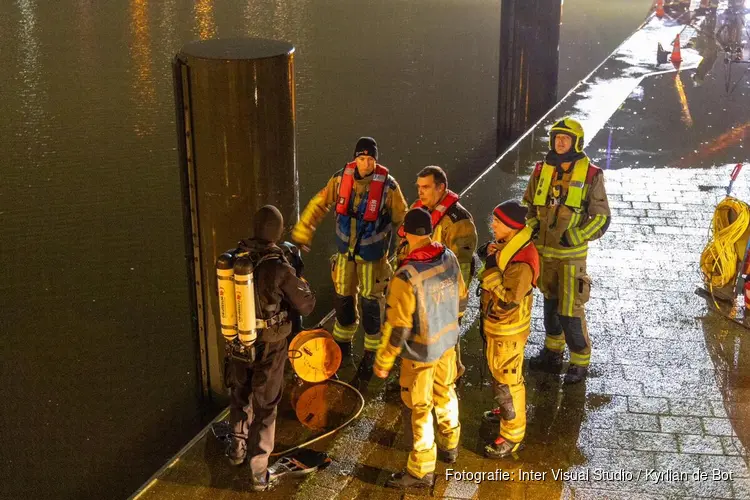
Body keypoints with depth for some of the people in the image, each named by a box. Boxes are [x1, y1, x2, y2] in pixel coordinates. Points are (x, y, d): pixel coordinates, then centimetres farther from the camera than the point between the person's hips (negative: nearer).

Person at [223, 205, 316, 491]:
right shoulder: (279, 268, -24)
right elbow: (306, 305, -13)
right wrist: (299, 280, 4)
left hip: (237, 342, 4)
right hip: (268, 348, -4)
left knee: (239, 397, 26)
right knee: (264, 409, 10)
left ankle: (237, 450, 47)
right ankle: (260, 474, 19)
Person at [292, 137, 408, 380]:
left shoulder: (387, 185, -19)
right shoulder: (341, 178, -11)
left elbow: (402, 219, -9)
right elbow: (319, 204, -2)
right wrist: (301, 234, -2)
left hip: (372, 253, -3)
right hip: (345, 250, 3)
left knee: (371, 302, 4)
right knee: (343, 297, 16)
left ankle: (371, 355, 21)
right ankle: (343, 342, 39)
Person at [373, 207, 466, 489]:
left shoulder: (406, 276, -31)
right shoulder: (449, 258, -10)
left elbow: (397, 327, -25)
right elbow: (460, 300, 5)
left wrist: (383, 361, -12)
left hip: (421, 350, -6)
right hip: (448, 341, 7)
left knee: (420, 408, 9)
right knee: (445, 392, 27)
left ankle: (421, 471, 23)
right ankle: (450, 446, 48)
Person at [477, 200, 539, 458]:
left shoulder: (522, 262, -33)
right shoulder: (508, 244, -3)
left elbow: (507, 301, -32)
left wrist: (491, 268, -30)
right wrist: (490, 255, -7)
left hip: (508, 331, -10)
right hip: (494, 324, 10)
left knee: (507, 380, 4)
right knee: (498, 371, 28)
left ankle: (512, 435, 19)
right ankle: (509, 410, 50)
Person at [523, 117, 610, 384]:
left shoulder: (590, 175, -11)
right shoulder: (542, 170, 2)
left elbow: (601, 217, -8)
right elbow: (528, 203, 16)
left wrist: (575, 236, -18)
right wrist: (532, 225, -1)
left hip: (571, 254, -5)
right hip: (543, 250, 5)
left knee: (570, 310, -3)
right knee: (550, 302, 19)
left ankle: (580, 361, 14)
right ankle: (553, 351, 36)